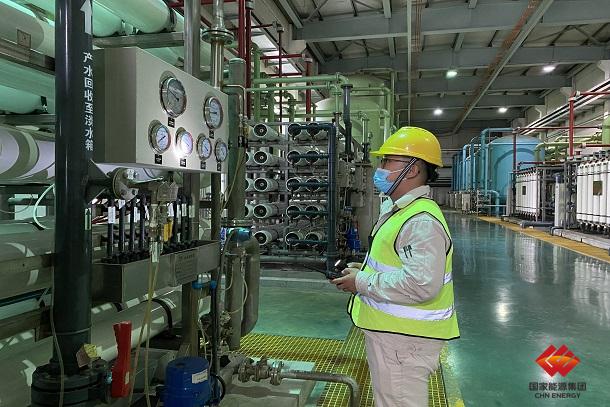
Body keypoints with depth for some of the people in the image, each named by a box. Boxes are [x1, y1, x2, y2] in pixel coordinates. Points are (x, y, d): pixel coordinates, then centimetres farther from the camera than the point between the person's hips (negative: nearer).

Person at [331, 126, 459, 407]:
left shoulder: (422, 221, -23)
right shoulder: (399, 210, 13)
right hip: (390, 331, 11)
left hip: (405, 339, -11)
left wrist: (362, 283, -22)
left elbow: (421, 284, -31)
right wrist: (366, 269, 7)